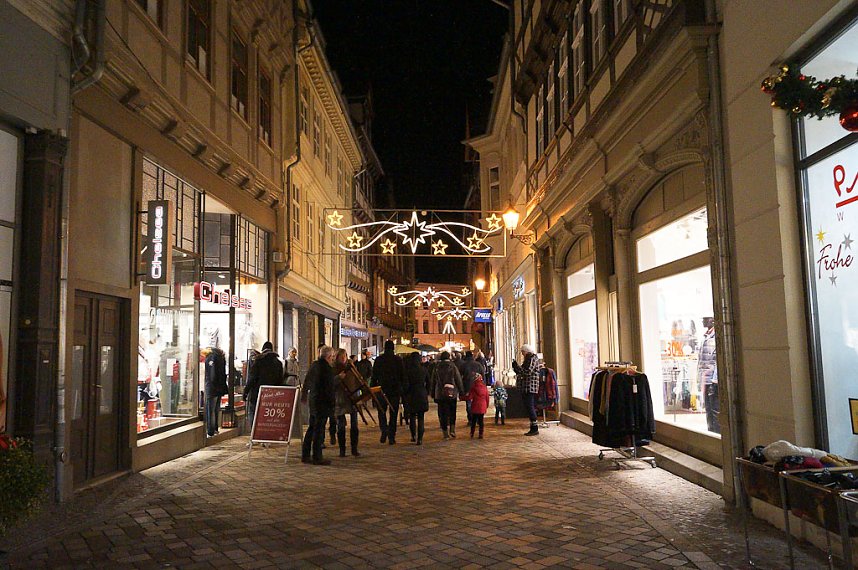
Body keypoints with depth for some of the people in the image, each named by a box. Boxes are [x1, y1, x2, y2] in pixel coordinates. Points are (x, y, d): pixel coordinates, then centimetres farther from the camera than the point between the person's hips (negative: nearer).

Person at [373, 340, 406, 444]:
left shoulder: (378, 360, -1)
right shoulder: (398, 360, -2)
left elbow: (374, 376, 1)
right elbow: (403, 376, -1)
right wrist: (401, 389, 7)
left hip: (382, 389, 0)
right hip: (395, 390, 0)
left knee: (382, 411, 13)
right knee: (393, 413, 7)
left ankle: (384, 429, -12)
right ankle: (391, 437, 6)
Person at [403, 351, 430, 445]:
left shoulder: (408, 371, -9)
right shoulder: (424, 370, -1)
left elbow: (406, 385, -11)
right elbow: (428, 383, 5)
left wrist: (404, 396, 2)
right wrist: (426, 393, 16)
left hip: (411, 395, -1)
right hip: (422, 395, 2)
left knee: (412, 416, 16)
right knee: (420, 418, 4)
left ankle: (413, 436, 13)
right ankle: (420, 439, 0)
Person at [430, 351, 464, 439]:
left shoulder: (436, 367, 2)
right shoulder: (453, 366, -3)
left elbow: (433, 381, 8)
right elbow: (458, 380, 0)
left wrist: (433, 393, 15)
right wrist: (461, 391, 8)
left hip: (440, 394, 1)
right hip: (452, 393, -1)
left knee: (442, 414, 5)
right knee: (452, 413, 13)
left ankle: (446, 433, 5)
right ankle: (452, 431, 4)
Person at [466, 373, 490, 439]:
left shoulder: (473, 388, -10)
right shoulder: (485, 388, 0)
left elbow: (469, 398, -12)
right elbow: (487, 398, 5)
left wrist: (466, 395, 7)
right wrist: (486, 406, 16)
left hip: (475, 408, -2)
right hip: (482, 407, 2)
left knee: (473, 421, 9)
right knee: (481, 421, 8)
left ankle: (472, 434, 10)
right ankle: (481, 434, 6)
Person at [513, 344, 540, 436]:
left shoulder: (533, 359, -10)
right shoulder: (528, 359, 19)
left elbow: (527, 372, -20)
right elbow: (523, 371, 19)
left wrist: (516, 366, -15)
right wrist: (516, 366, 5)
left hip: (530, 387, -10)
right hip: (525, 388, 10)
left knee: (530, 407, -11)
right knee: (529, 407, 10)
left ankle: (535, 429, -9)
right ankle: (533, 428, 14)